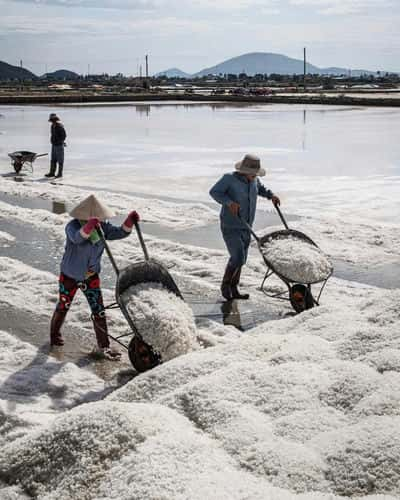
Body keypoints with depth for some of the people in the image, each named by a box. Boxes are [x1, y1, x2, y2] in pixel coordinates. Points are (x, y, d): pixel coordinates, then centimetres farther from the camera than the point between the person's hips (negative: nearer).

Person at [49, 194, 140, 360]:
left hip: (91, 276, 3)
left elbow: (120, 233, -15)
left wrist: (130, 221, -35)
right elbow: (77, 238, -47)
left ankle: (103, 346, 9)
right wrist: (89, 226, -67)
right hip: (69, 276, -3)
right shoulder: (73, 226, -27)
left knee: (99, 310, -1)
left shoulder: (102, 227, -11)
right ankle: (54, 334, 44)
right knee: (63, 307, 17)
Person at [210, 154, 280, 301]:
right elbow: (214, 192, -14)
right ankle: (225, 284, 9)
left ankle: (233, 289, 25)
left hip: (246, 227, 6)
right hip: (230, 227, -6)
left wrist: (271, 195, 7)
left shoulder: (254, 180, 2)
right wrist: (229, 202, -28)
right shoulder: (229, 178, -15)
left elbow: (260, 189, 24)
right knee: (238, 257, -14)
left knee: (240, 259, 11)